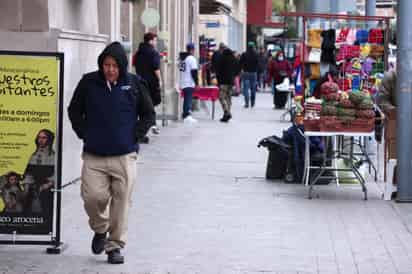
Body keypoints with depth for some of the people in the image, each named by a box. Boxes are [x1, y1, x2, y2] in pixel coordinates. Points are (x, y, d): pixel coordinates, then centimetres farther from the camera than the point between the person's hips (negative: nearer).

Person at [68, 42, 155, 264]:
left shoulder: (135, 84, -1)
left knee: (121, 201, 0)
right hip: (93, 155, 1)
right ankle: (100, 229, 22)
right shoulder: (88, 83, 0)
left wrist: (135, 135, 1)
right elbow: (74, 111, 13)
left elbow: (148, 114, 10)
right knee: (92, 196, -8)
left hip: (125, 156, 0)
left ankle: (115, 245, 13)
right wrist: (84, 133, 4)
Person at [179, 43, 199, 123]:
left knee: (186, 99, 16)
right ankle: (187, 115, -21)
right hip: (189, 83, -8)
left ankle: (185, 115, 21)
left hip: (182, 82, 8)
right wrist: (197, 83, -10)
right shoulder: (191, 58, -12)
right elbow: (194, 72, -15)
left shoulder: (181, 58, 12)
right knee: (189, 99, -11)